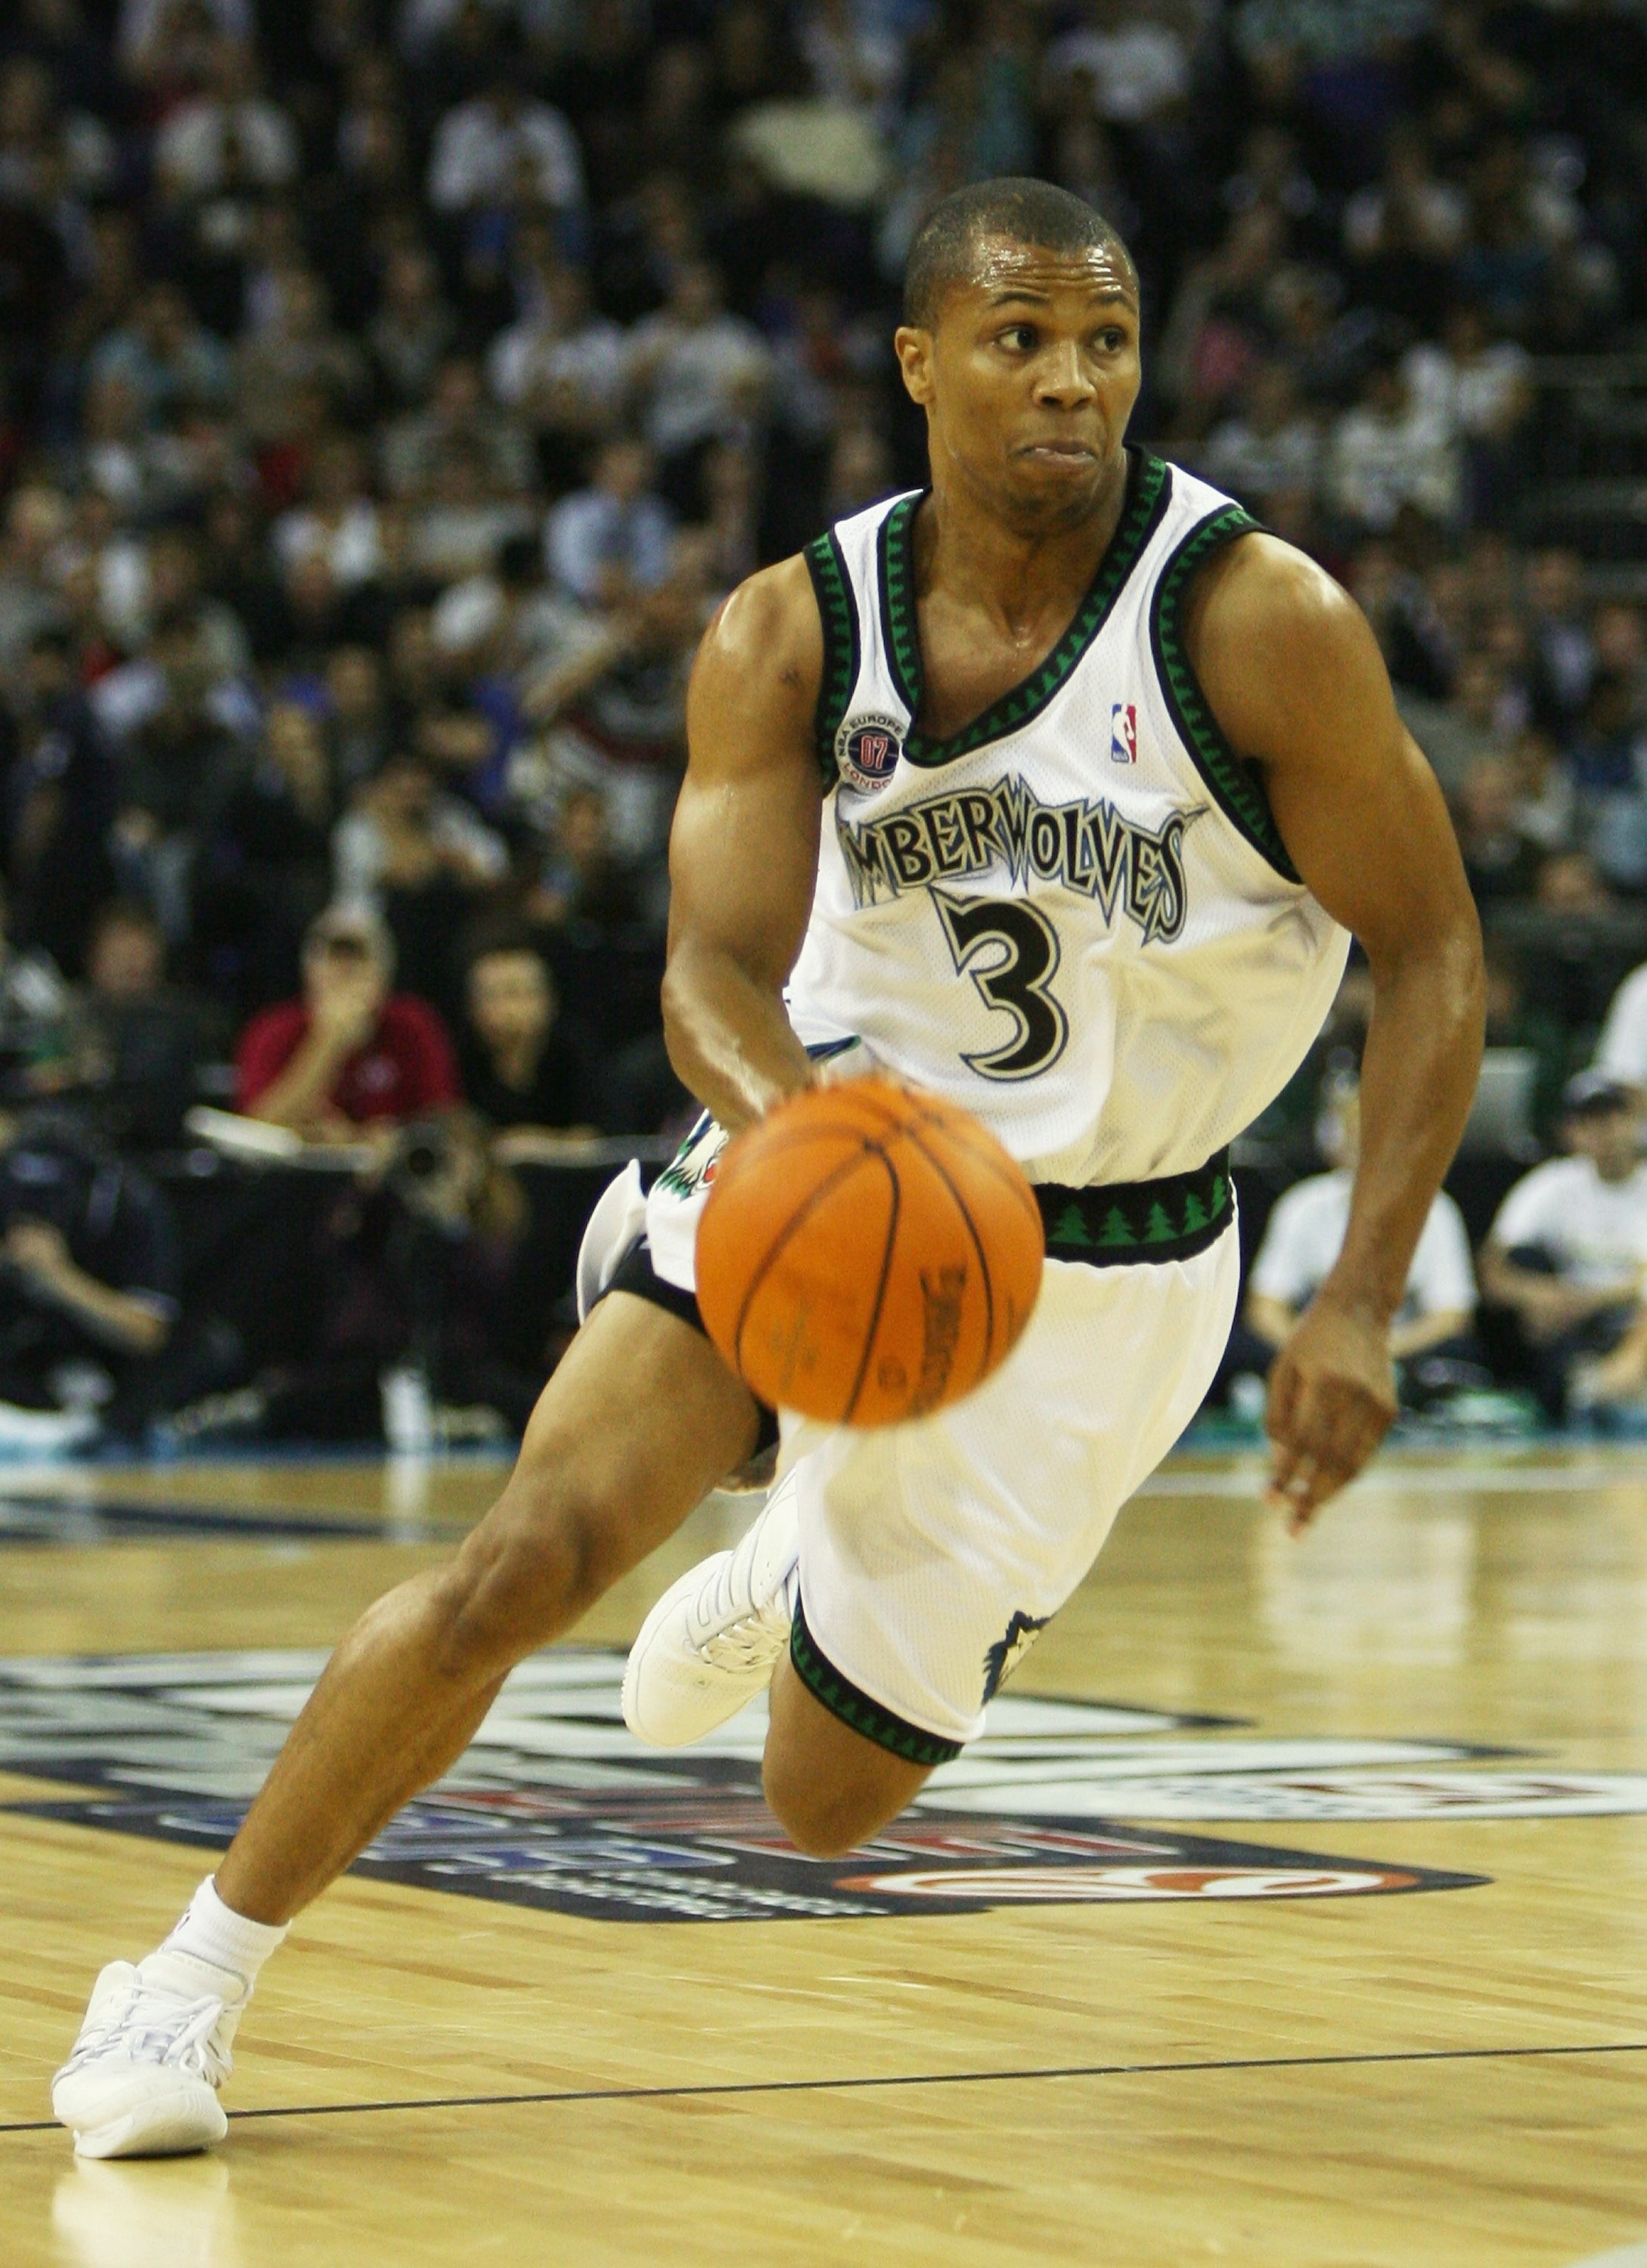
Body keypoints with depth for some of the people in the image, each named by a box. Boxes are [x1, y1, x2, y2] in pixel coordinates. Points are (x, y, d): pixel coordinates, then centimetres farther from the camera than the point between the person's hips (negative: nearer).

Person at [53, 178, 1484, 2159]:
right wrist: (795, 1126, -40)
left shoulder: (1258, 621, -18)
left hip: (1104, 1260, -1)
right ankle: (195, 1978, -4)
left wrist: (1359, 1305, -22)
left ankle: (813, 1574, 44)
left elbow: (1431, 955, -12)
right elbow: (714, 972, -16)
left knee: (826, 1798, 7)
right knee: (527, 1557, -21)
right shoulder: (794, 635, -10)